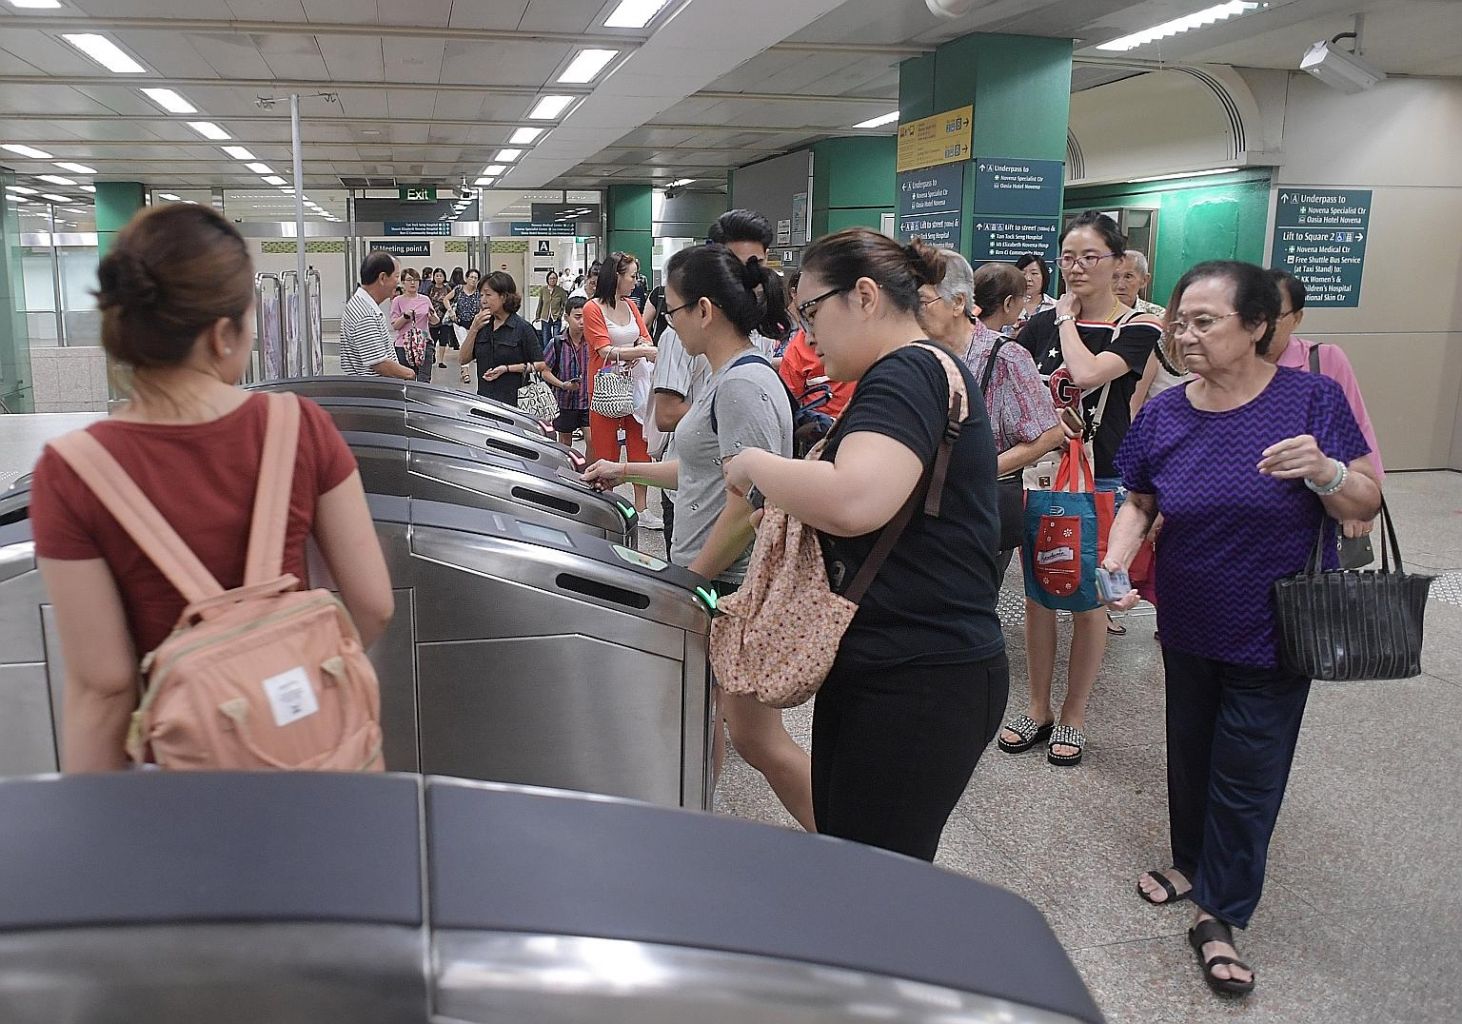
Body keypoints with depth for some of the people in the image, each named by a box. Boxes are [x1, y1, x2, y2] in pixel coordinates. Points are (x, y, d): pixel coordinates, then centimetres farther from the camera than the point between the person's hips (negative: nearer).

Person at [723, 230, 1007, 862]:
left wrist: (755, 465, -17)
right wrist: (786, 491, 10)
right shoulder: (909, 374, 15)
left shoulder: (909, 373, -17)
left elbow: (853, 501, -34)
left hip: (920, 685, -10)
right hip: (875, 670, 10)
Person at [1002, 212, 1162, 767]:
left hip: (1101, 481, -3)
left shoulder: (1138, 327, -5)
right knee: (1038, 595, 9)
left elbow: (1089, 373, -23)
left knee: (1088, 602, 7)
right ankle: (1038, 710, 25)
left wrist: (1068, 317, -9)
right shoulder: (1042, 323, 7)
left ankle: (1073, 716, 23)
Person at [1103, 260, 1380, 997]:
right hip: (1188, 625, 3)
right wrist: (1116, 561, -14)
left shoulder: (1313, 398, -14)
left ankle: (1218, 916, 20)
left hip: (1274, 631, -3)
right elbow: (1138, 504, 4)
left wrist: (1324, 470, -31)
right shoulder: (1162, 415, -6)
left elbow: (1366, 506, -10)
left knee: (1246, 771, 4)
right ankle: (1193, 862, 42)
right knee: (1189, 751, 19)